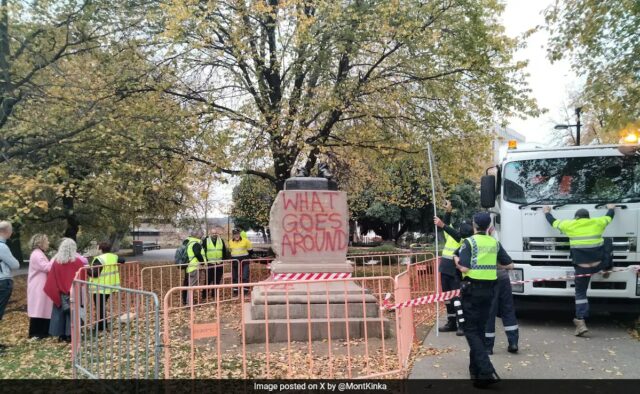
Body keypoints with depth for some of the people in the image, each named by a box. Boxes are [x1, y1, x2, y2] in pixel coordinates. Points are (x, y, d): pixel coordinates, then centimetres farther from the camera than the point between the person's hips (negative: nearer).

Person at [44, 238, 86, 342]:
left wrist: (54, 292, 9)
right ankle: (70, 334, 3)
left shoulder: (56, 262, -4)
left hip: (60, 293, 2)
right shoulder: (77, 262, -10)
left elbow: (51, 280, 0)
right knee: (72, 313, 4)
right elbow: (83, 278, -5)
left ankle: (61, 335, 14)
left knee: (60, 313, 11)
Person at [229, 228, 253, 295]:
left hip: (244, 260, -4)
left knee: (245, 276, -6)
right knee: (234, 277, 8)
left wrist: (247, 256, 1)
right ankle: (235, 290, 17)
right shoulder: (230, 242, 5)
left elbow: (249, 249, 3)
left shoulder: (245, 241, -8)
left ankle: (246, 289, -1)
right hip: (234, 260, 4)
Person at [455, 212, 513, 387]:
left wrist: (456, 261, 1)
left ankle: (486, 371, -14)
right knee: (480, 329, 17)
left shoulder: (469, 242, -11)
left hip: (472, 289, -5)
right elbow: (509, 265, 11)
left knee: (471, 330, -1)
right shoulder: (495, 243, 6)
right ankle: (476, 369, 23)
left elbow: (464, 268, -18)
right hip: (488, 290, 6)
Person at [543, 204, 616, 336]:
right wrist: (611, 209, 49)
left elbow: (554, 222, 17)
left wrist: (547, 213, 37)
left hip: (582, 268, -2)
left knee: (580, 293, 6)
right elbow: (609, 217, 27)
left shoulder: (569, 225, 0)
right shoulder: (597, 223, 5)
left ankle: (581, 323, -2)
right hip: (599, 265, 2)